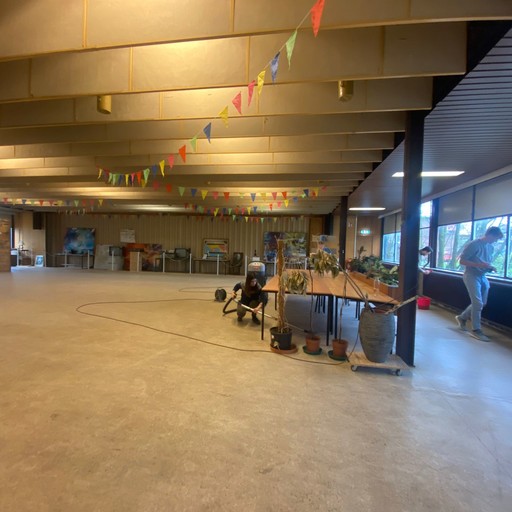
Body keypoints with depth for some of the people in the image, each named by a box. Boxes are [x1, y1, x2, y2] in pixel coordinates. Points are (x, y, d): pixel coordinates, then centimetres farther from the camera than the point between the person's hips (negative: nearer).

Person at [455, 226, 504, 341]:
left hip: (483, 277, 8)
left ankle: (462, 317, 30)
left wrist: (490, 267, -1)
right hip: (471, 276, -8)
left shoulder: (491, 247, 9)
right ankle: (476, 330, 2)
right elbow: (462, 261, -15)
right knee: (478, 303, -9)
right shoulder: (473, 245, -15)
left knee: (481, 303, 12)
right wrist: (480, 265, -24)